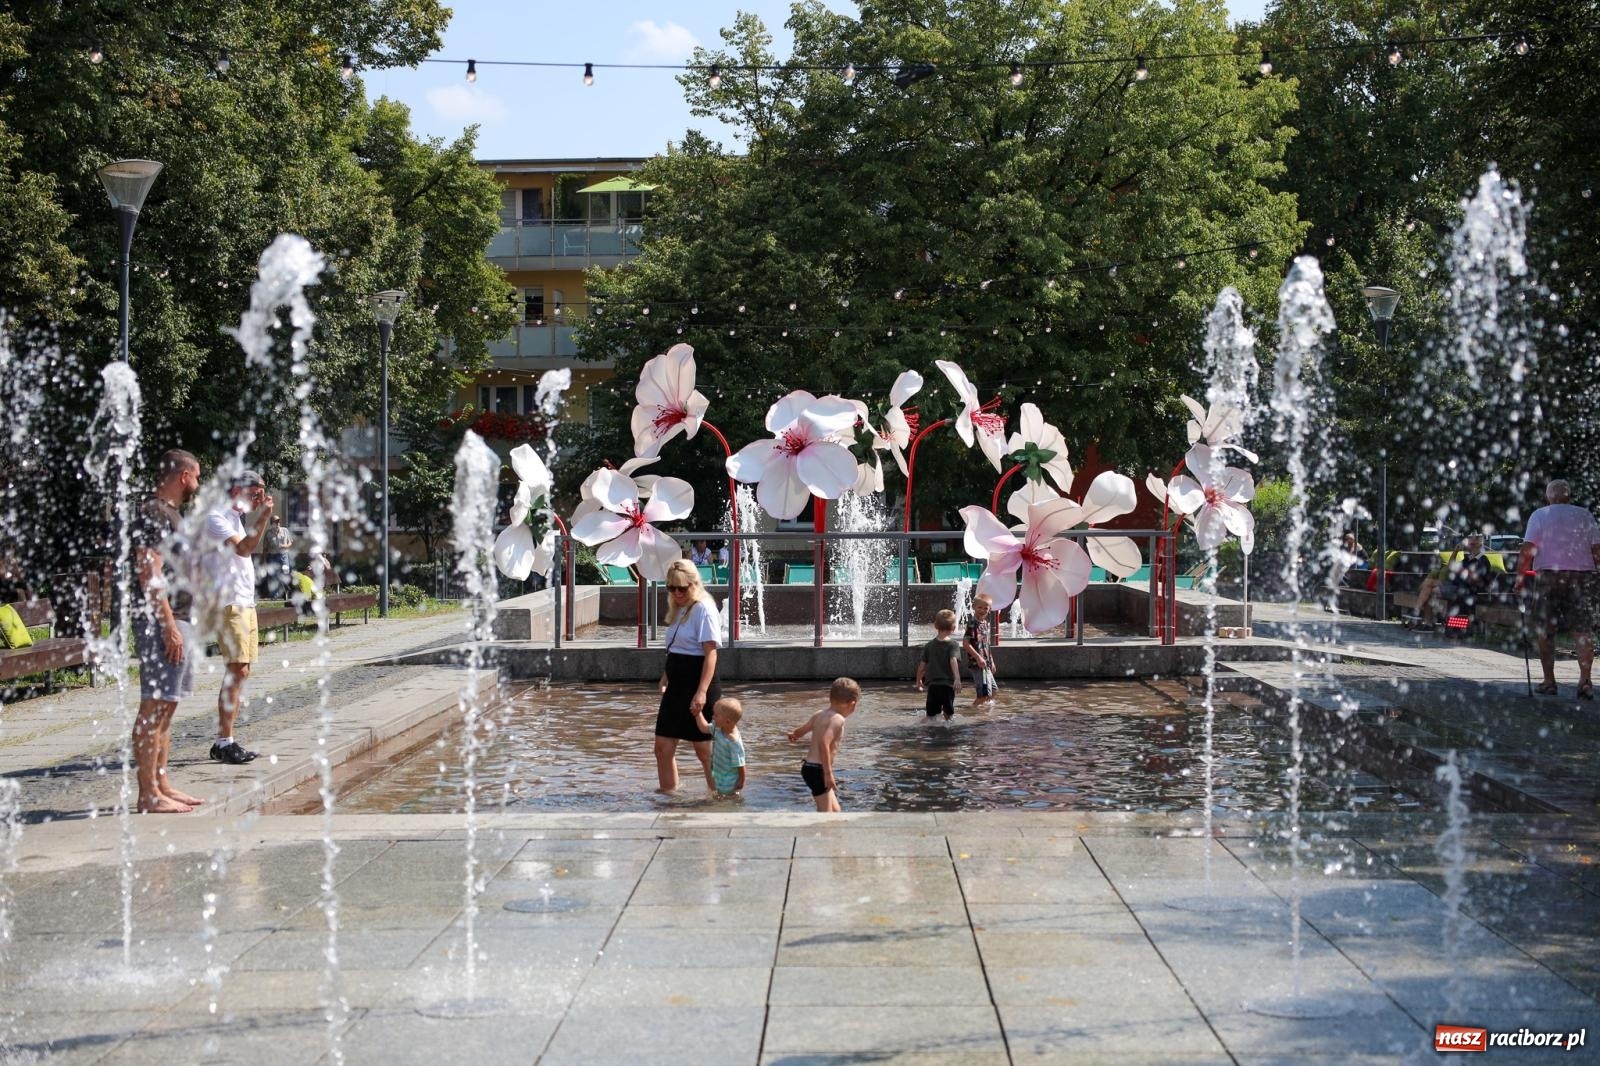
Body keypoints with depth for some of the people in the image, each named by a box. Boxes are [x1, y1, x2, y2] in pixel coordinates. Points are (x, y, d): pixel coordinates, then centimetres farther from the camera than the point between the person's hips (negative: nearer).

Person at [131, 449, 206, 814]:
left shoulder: (170, 513, 19)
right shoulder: (152, 514, -12)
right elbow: (150, 575, -19)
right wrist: (169, 627, -23)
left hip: (180, 621, 11)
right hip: (162, 622, -11)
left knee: (166, 707, 12)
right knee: (154, 708, -9)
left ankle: (162, 785, 17)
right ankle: (148, 794, -9)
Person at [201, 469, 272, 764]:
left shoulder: (235, 518, 20)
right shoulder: (216, 518, -10)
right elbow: (243, 549, -26)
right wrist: (263, 518, -29)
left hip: (245, 603, 10)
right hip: (229, 604, -10)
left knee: (240, 672, 8)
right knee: (236, 671, -13)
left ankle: (224, 742, 11)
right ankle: (225, 742, -13)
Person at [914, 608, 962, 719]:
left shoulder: (929, 645, 9)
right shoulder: (953, 645, -2)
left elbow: (922, 665, 11)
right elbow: (953, 661, -19)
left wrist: (919, 681, 25)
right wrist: (957, 678, -29)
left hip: (932, 685, 2)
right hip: (948, 685, -2)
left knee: (931, 714, 4)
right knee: (949, 714, 12)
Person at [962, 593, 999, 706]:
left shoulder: (985, 623, 11)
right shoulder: (973, 623, -15)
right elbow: (965, 644, -22)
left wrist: (991, 661, 23)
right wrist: (978, 657, -25)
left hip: (985, 664, 9)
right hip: (977, 663, -9)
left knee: (993, 690, 18)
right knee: (984, 693, -12)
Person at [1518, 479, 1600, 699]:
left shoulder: (1539, 516, 3)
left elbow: (1528, 550, -6)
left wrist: (1520, 577, -1)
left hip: (1548, 575, -2)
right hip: (1582, 574, 2)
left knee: (1545, 632, 7)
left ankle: (1549, 682, 7)